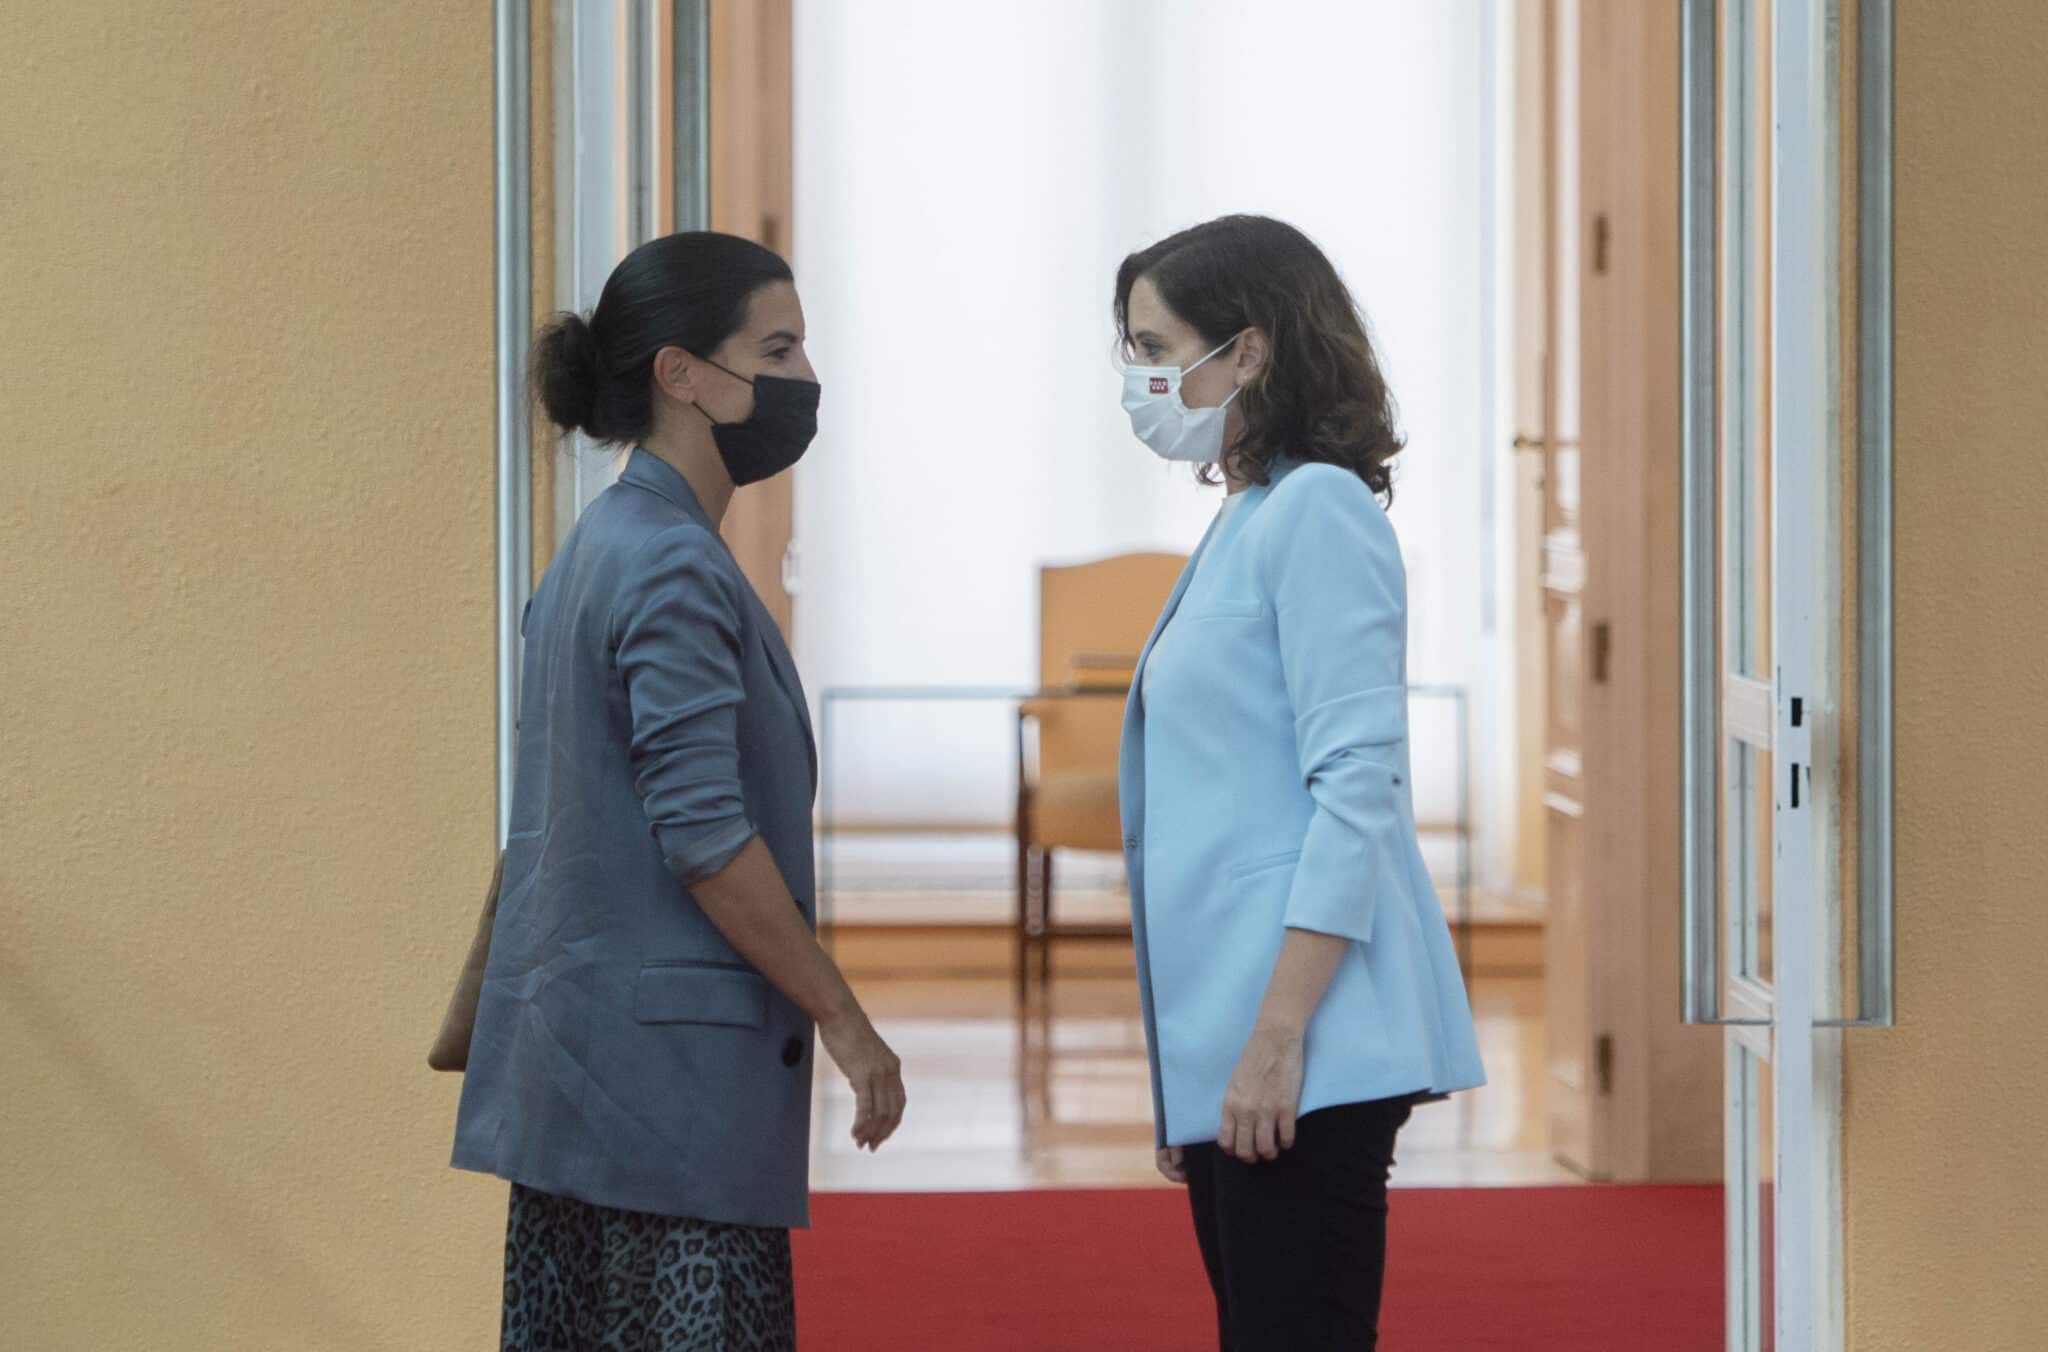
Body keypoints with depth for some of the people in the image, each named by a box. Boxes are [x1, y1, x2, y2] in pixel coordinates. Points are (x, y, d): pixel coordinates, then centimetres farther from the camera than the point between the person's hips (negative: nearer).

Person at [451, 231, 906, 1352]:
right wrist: (843, 1020, -13)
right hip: (673, 1066, -10)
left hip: (570, 1065, 10)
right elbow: (704, 837, -20)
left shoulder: (594, 552, 16)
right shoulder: (675, 569, -14)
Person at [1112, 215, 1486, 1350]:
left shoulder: (1318, 511, -10)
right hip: (1222, 1055, 9)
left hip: (1305, 1053, -9)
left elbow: (1358, 789, -17)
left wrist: (1276, 1040, -21)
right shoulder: (1243, 524, 17)